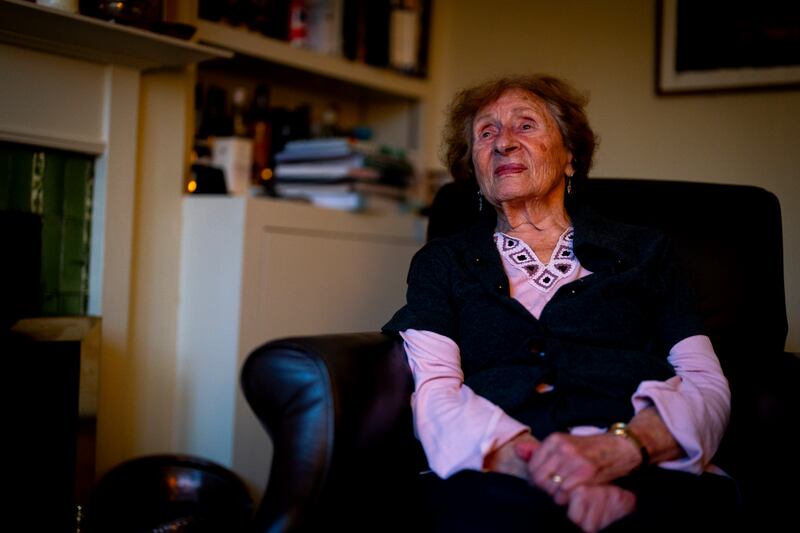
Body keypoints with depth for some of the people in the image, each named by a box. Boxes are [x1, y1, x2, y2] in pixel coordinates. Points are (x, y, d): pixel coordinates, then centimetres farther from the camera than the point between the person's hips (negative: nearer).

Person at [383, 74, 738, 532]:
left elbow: (707, 385, 8)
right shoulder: (441, 263, 20)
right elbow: (434, 392, 3)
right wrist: (524, 457, -19)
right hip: (504, 478, 0)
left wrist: (623, 444, -16)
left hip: (649, 475, 0)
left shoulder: (644, 251, 21)